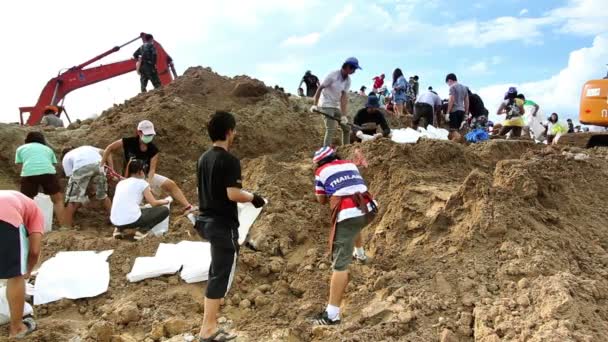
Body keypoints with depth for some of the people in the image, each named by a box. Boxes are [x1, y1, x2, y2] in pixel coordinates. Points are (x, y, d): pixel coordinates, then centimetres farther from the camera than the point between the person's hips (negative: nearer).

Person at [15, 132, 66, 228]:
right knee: (58, 199, 16)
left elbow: (21, 166, 22)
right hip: (48, 172, 1)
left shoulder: (21, 148, 28)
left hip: (29, 173, -1)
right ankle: (62, 226, 12)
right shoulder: (48, 149, 32)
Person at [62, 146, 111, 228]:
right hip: (98, 163, 3)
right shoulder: (86, 147, 43)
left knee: (72, 198, 12)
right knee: (103, 195, 24)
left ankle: (67, 227, 11)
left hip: (81, 167, -3)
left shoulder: (66, 157, 34)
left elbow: (71, 176, 21)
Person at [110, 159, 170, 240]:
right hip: (132, 220, -6)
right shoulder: (142, 182, 3)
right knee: (164, 210, 9)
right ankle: (142, 230, -3)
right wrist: (167, 201, 24)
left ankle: (119, 229, 16)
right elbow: (154, 203, 5)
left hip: (115, 222, 7)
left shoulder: (120, 183, 19)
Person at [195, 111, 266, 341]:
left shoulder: (204, 158, 9)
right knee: (221, 274, 0)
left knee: (218, 269, 24)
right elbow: (233, 194, -24)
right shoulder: (229, 161, -17)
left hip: (206, 220, 9)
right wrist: (253, 197, -7)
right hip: (223, 224, -9)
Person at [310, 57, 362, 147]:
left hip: (337, 106, 7)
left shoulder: (348, 80, 0)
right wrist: (315, 105, -21)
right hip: (327, 105, -7)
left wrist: (344, 115, -17)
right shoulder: (333, 75, -17)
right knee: (331, 129, -18)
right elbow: (320, 88, -15)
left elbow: (343, 97, -7)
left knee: (346, 128, 8)